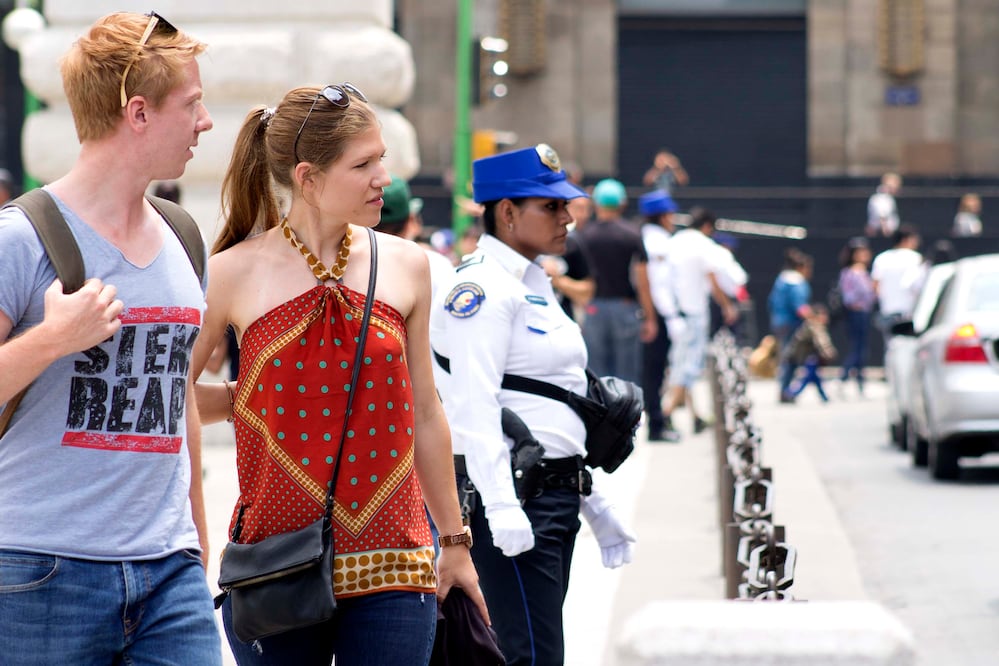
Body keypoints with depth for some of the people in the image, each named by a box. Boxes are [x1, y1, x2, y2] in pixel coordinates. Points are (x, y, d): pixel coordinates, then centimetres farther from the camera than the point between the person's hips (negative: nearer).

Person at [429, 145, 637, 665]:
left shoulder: (534, 284, 18)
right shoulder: (482, 287, -12)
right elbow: (476, 406, -21)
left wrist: (593, 503, 23)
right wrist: (501, 506, -30)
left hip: (557, 497, 10)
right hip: (512, 498, -10)